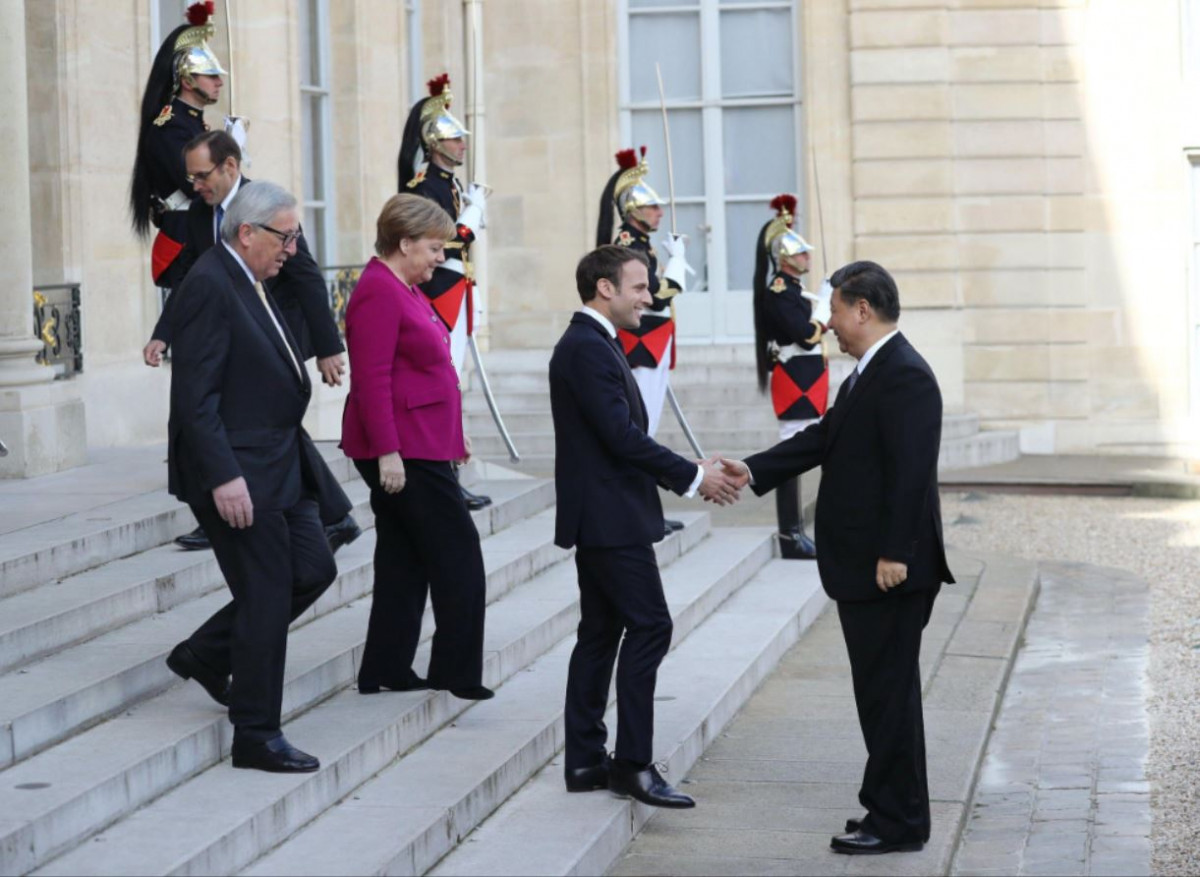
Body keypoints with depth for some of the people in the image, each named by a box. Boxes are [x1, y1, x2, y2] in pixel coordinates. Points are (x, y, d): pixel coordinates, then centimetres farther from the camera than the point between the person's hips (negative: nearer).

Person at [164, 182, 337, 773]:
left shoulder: (246, 282, 13)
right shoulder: (209, 286, -18)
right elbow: (194, 396, -22)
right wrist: (223, 477, -26)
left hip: (276, 468, 10)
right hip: (236, 473, -10)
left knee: (313, 569, 12)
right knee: (265, 596, -4)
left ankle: (205, 655, 25)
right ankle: (256, 736, 7)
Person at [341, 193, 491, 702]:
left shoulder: (404, 290, 17)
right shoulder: (379, 292, -15)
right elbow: (372, 379, -21)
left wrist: (451, 436, 23)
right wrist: (387, 452, -24)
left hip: (419, 446, 10)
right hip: (401, 450, -10)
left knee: (405, 559, 12)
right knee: (458, 552, -5)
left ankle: (386, 670, 16)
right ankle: (457, 673, 1)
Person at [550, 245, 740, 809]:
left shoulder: (593, 345, 16)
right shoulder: (586, 348, -16)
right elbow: (621, 435, -22)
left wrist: (689, 474, 9)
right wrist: (693, 477, -14)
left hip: (602, 516, 11)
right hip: (609, 517, -11)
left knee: (600, 632, 11)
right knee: (649, 625, -10)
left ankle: (585, 762, 14)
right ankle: (632, 763, -10)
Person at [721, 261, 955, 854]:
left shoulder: (905, 376, -17)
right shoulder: (869, 373, 16)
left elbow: (911, 471, -22)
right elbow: (823, 438, 18)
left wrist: (894, 554, -24)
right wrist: (753, 471, 10)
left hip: (888, 568, -10)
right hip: (861, 566, 11)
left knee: (889, 692, -4)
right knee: (881, 691, 15)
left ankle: (898, 824, 3)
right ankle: (890, 807, 23)